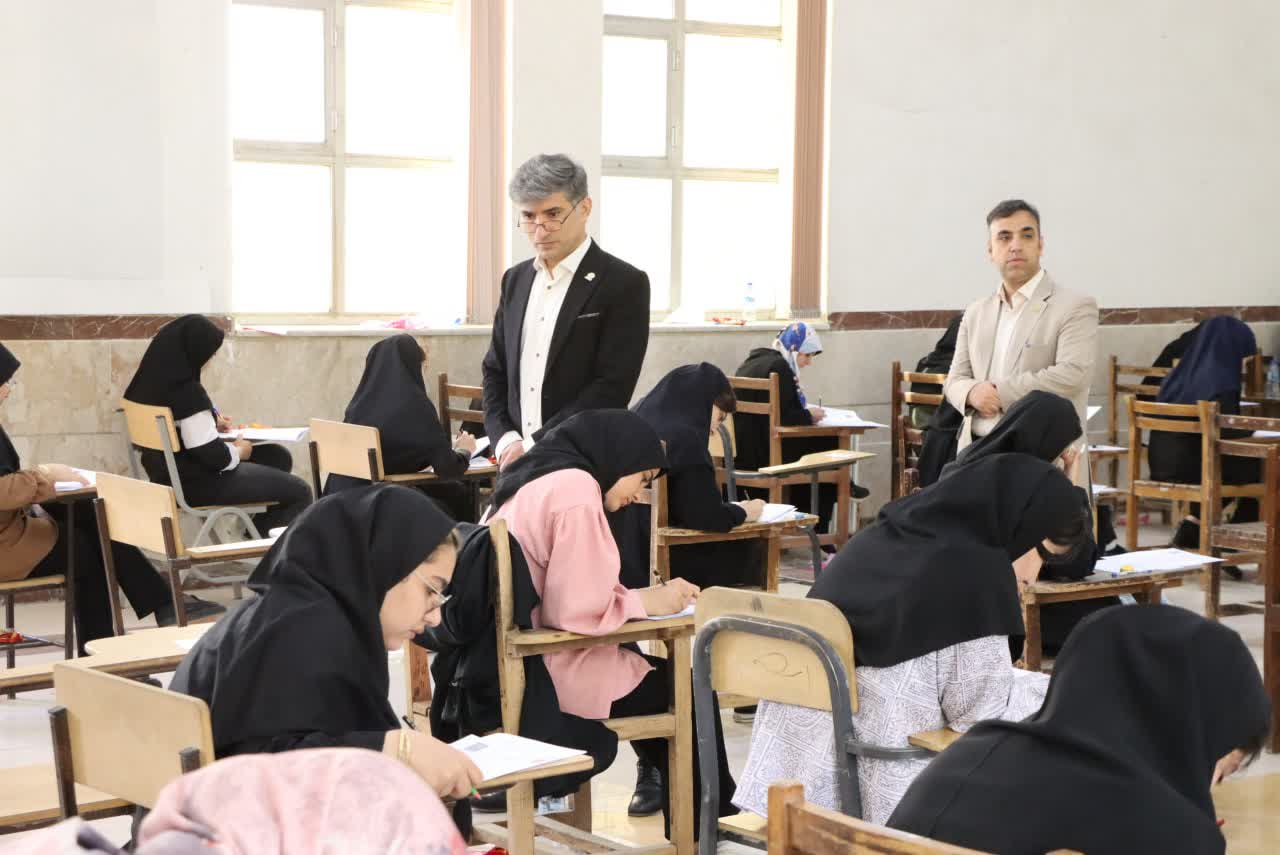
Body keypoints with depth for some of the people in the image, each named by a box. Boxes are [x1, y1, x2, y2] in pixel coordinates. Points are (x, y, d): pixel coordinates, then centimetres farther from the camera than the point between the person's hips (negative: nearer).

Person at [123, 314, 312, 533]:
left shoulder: (151, 381, -1)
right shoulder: (188, 393, -28)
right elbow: (213, 455, -25)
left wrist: (210, 423, 11)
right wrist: (238, 451, -5)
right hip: (195, 483, -10)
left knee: (278, 456, 22)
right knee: (299, 492, -3)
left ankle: (257, 534, 28)